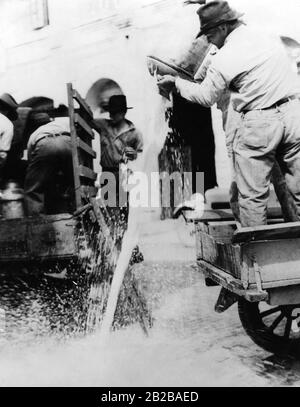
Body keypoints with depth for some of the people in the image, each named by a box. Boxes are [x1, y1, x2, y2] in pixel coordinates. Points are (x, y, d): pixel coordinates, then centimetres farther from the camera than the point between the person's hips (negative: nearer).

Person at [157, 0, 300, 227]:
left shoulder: (223, 60, -7)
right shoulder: (271, 37, 9)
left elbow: (206, 98, 5)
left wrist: (176, 84, 19)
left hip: (259, 123, -5)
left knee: (252, 195, 6)